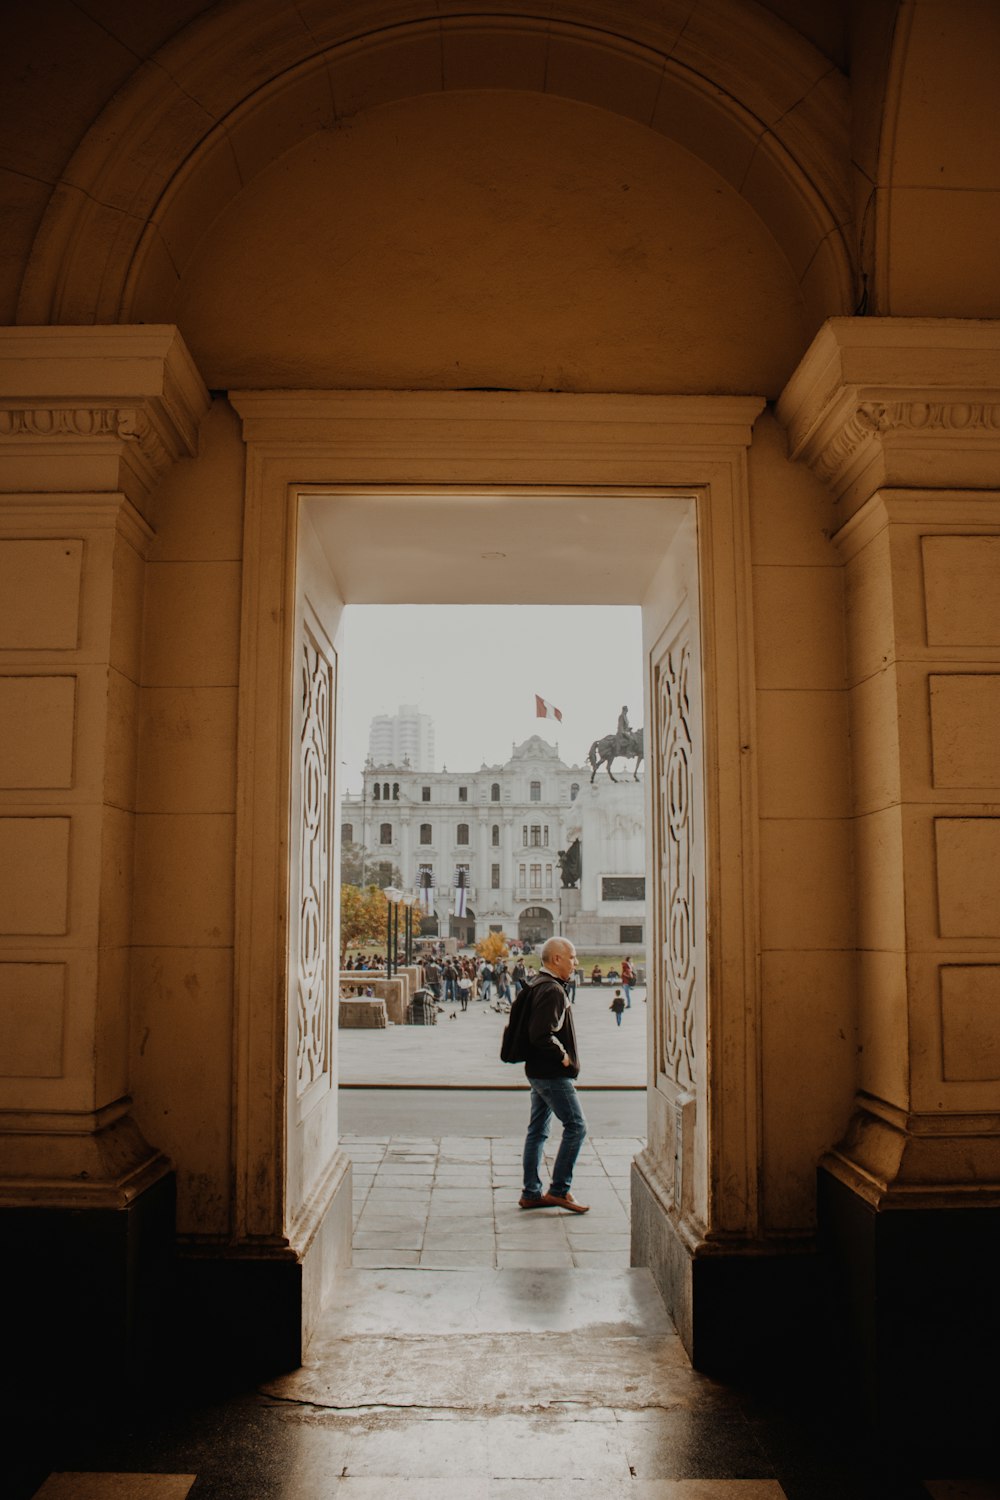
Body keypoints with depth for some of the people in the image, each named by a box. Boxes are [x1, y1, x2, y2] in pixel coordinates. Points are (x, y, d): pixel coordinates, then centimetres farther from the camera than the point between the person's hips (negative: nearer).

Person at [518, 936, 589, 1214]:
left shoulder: (538, 985, 13)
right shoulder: (552, 990, -19)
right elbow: (542, 1035, -27)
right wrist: (563, 1056, -14)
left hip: (538, 1071, 10)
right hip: (553, 1074, -10)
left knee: (538, 1130, 13)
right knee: (575, 1127, -4)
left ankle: (531, 1193, 18)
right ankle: (559, 1190, 0)